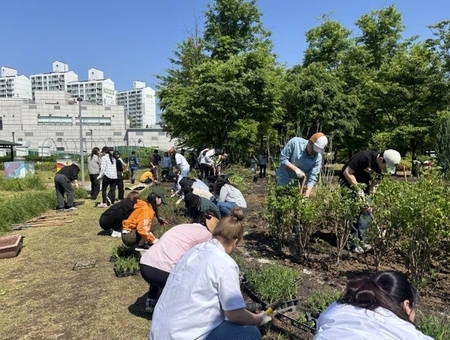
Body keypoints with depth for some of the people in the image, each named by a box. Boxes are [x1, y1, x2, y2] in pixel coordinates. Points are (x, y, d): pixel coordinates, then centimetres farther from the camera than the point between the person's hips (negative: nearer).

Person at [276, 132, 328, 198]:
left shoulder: (318, 158, -17)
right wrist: (295, 169, -27)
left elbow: (312, 179, -18)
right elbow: (283, 158, -15)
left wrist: (306, 195, -30)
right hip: (284, 178, -1)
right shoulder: (295, 142, -21)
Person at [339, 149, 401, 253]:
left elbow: (374, 183, -2)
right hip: (348, 183, -7)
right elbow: (347, 172, -27)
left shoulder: (382, 167, -9)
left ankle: (362, 240, 9)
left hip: (363, 185, 7)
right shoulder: (364, 157, -30)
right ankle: (354, 243, -5)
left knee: (366, 211, 0)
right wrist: (358, 189, -26)